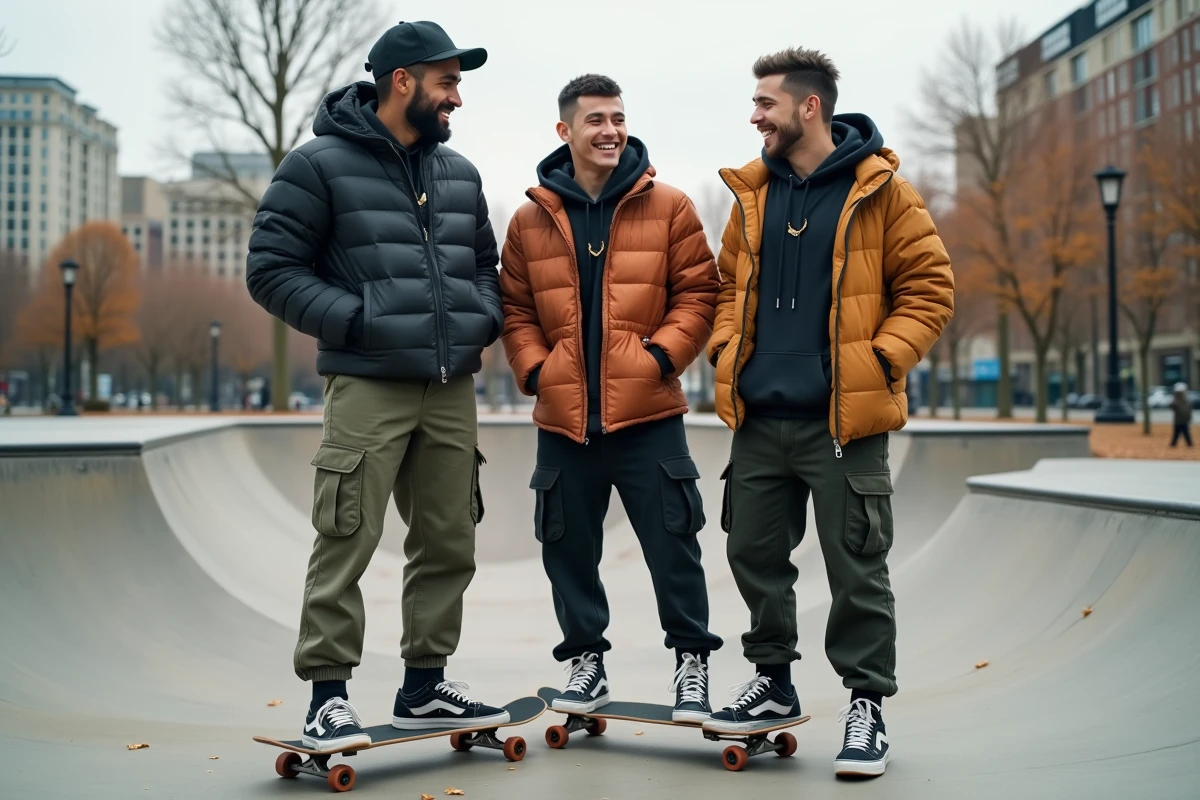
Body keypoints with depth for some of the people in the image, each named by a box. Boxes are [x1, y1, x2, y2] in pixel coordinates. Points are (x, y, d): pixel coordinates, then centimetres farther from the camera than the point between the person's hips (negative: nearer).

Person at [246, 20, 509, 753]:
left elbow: (484, 262, 26)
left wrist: (484, 319, 7)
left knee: (449, 543, 10)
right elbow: (271, 268, -5)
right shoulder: (321, 164, -3)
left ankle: (426, 685, 24)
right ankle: (329, 695, 7)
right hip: (367, 386, -6)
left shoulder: (459, 173, 15)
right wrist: (354, 320, -14)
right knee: (347, 544, -6)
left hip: (452, 390, 6)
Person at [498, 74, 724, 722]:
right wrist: (533, 368, -4)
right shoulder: (531, 219, 6)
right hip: (563, 419, 2)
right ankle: (585, 658, 28)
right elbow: (515, 308, 10)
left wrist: (663, 353, -12)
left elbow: (698, 292, 0)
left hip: (648, 414, -2)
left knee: (672, 542, 3)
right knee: (569, 548, 11)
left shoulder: (668, 208, 1)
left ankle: (691, 658, 21)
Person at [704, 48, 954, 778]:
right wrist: (726, 347, 5)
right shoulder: (752, 193, 11)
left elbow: (929, 289, -3)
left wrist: (881, 359, -14)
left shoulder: (880, 190, -4)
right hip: (760, 418, 6)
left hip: (845, 418, -5)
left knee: (857, 570, 2)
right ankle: (773, 683, 31)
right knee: (756, 555, 13)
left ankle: (867, 705, 16)